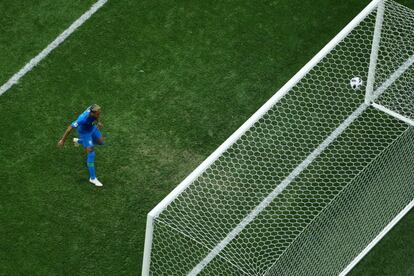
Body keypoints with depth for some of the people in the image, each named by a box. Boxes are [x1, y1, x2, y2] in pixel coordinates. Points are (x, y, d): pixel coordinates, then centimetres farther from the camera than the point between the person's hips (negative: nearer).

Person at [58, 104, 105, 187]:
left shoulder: (93, 108, -30)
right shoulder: (83, 119, -46)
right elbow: (70, 128, -33)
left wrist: (98, 122, 7)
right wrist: (62, 140, -24)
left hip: (92, 127, 7)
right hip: (85, 133, -7)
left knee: (101, 142, 28)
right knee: (91, 153, -6)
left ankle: (78, 141, 49)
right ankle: (93, 178, 11)